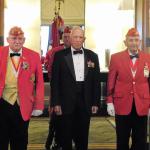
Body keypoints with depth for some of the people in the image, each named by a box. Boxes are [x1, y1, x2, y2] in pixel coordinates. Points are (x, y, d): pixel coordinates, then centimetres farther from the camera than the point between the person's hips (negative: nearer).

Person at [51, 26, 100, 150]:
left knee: (83, 135, 12)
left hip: (85, 102, 2)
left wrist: (95, 102, 3)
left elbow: (96, 81, 6)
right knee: (66, 136, 9)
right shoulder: (60, 55, -1)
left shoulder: (92, 56, 6)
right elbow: (55, 81, -2)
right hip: (67, 102, -2)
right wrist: (56, 103, -7)